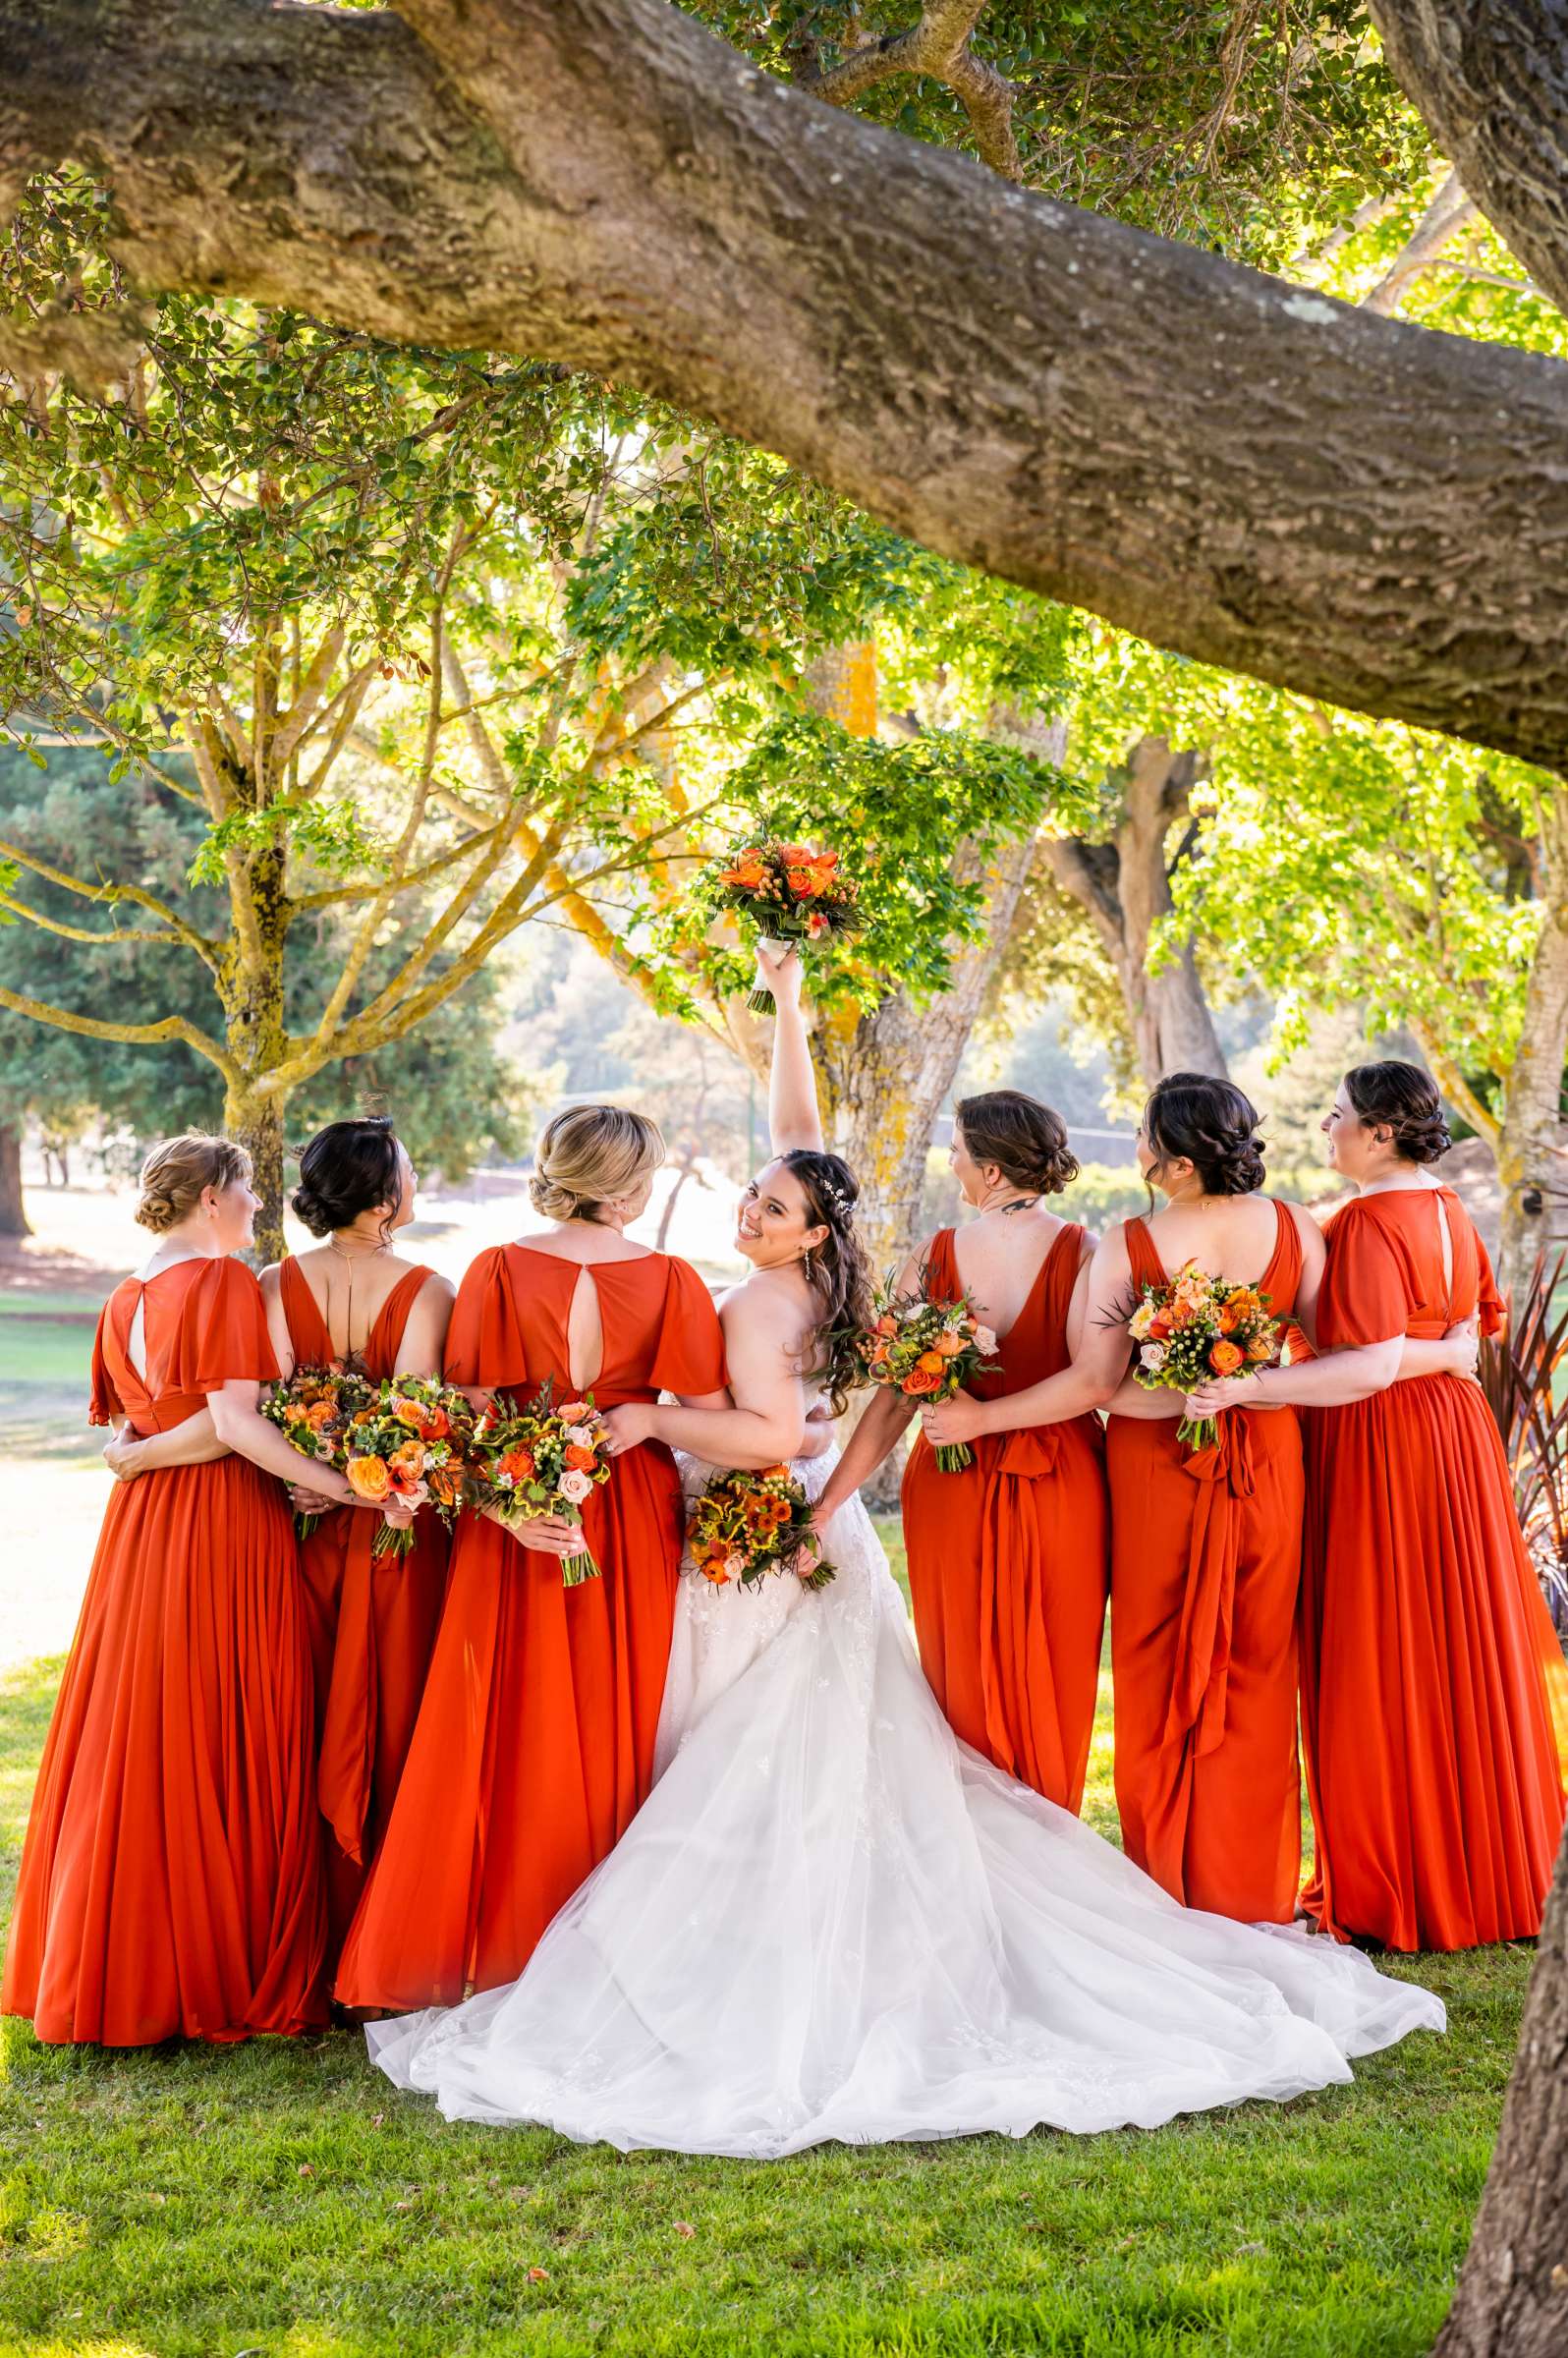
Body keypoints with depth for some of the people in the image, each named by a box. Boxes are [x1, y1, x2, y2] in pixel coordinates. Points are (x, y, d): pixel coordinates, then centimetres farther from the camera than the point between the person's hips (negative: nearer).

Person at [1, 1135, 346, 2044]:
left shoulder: (125, 1301, 13)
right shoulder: (227, 1281, -10)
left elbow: (132, 1429, 7)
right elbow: (233, 1422, -20)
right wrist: (340, 1483, -21)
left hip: (143, 1529, 8)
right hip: (229, 1527, -8)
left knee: (138, 1739, 11)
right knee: (233, 1742, -1)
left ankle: (123, 1965, 19)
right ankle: (231, 1968, 5)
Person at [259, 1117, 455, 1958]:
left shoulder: (275, 1284, -3)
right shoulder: (426, 1291, -10)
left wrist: (312, 1476, -5)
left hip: (303, 1532, 3)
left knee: (308, 1726, 13)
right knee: (390, 1723, 8)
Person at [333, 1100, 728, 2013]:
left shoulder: (499, 1271, -5)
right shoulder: (672, 1280, -7)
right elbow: (713, 1422, -8)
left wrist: (504, 1506, -11)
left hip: (519, 1517, 0)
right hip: (637, 1519, 0)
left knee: (515, 1736, 9)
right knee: (622, 1724, 12)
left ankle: (503, 1946, 17)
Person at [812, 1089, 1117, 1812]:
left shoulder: (932, 1257, -8)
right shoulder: (1088, 1256, -10)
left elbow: (894, 1399, -9)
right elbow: (1095, 1379, -24)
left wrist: (824, 1506, -4)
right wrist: (986, 1417, -14)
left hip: (950, 1493, 1)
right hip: (1062, 1491, -1)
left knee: (966, 1687, 15)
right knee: (1053, 1689, 15)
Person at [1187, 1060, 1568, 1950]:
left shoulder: (1368, 1222, -19)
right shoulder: (1450, 1211, 9)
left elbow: (1372, 1365, -26)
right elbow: (1484, 1329, 16)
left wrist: (1250, 1387, -31)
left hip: (1382, 1454, -9)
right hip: (1457, 1437, 9)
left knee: (1383, 1669, 0)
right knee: (1462, 1653, 15)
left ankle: (1395, 1897, 8)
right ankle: (1490, 1868, 25)